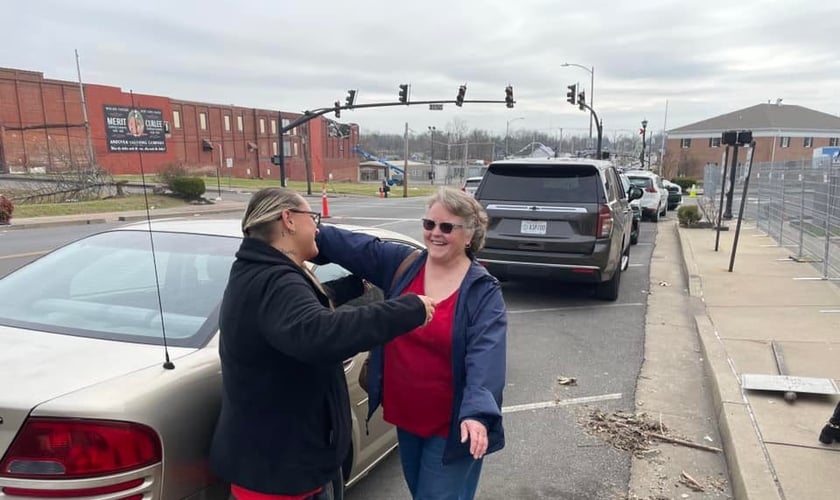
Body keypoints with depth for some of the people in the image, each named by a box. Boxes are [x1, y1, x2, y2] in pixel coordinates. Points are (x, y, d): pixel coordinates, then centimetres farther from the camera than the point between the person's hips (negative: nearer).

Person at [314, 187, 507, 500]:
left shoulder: (484, 291, -15)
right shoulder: (401, 265, -2)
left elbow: (486, 355, -26)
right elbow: (350, 245, -6)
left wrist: (477, 413, -39)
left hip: (451, 426, -5)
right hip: (405, 417, 6)